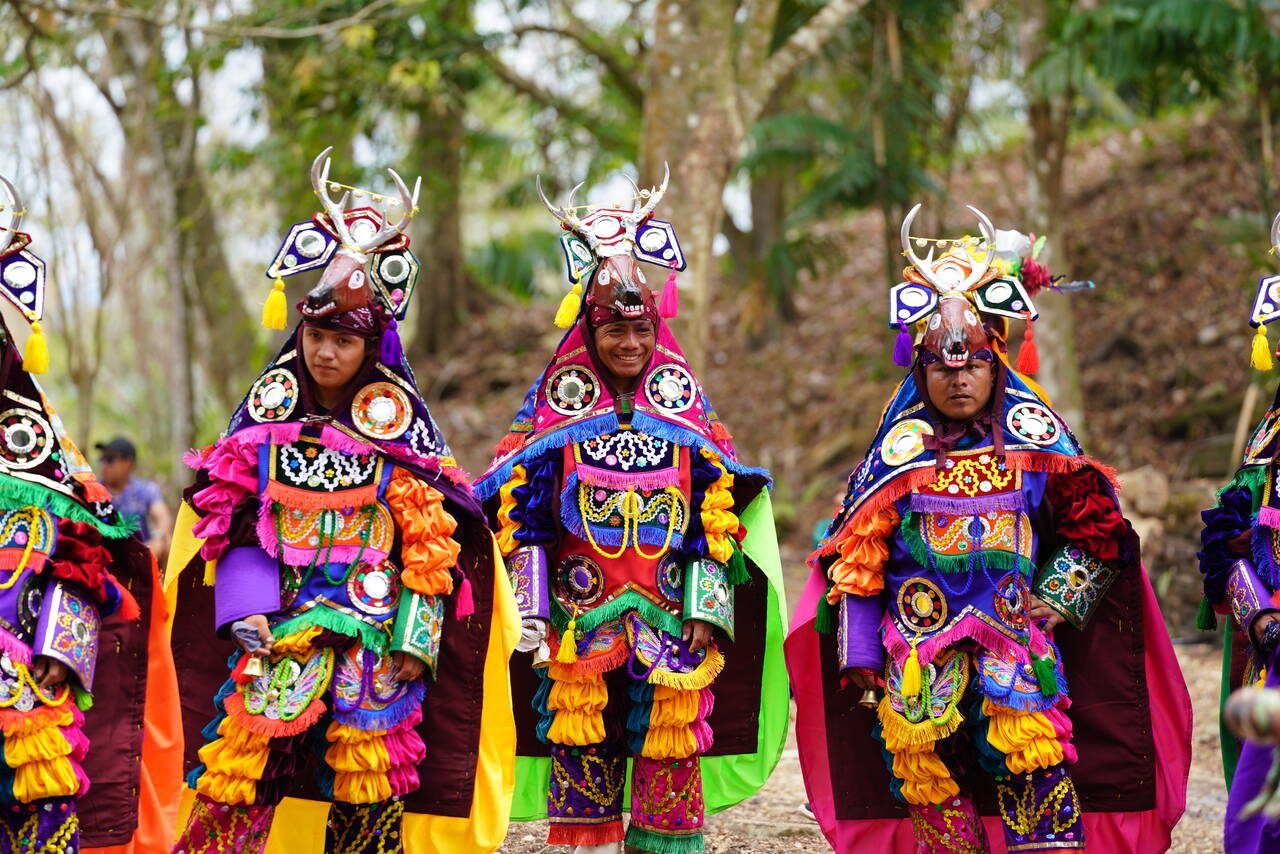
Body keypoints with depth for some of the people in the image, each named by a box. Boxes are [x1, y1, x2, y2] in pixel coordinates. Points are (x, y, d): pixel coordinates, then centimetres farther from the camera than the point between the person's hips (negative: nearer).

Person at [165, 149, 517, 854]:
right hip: (273, 634, 1)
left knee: (368, 791, -2)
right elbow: (233, 522, 4)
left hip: (372, 632, -1)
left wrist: (413, 638, -9)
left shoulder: (398, 419, 3)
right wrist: (244, 612, -10)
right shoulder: (268, 409, 8)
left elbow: (430, 538, 0)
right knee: (238, 769, -7)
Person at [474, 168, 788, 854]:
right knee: (581, 746, 0)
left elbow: (718, 509, 6)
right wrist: (529, 609, -5)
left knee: (670, 748, 1)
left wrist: (707, 608, -2)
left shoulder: (681, 400, 6)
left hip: (668, 613, 1)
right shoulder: (558, 401, 3)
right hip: (580, 612, -1)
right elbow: (521, 510, 2)